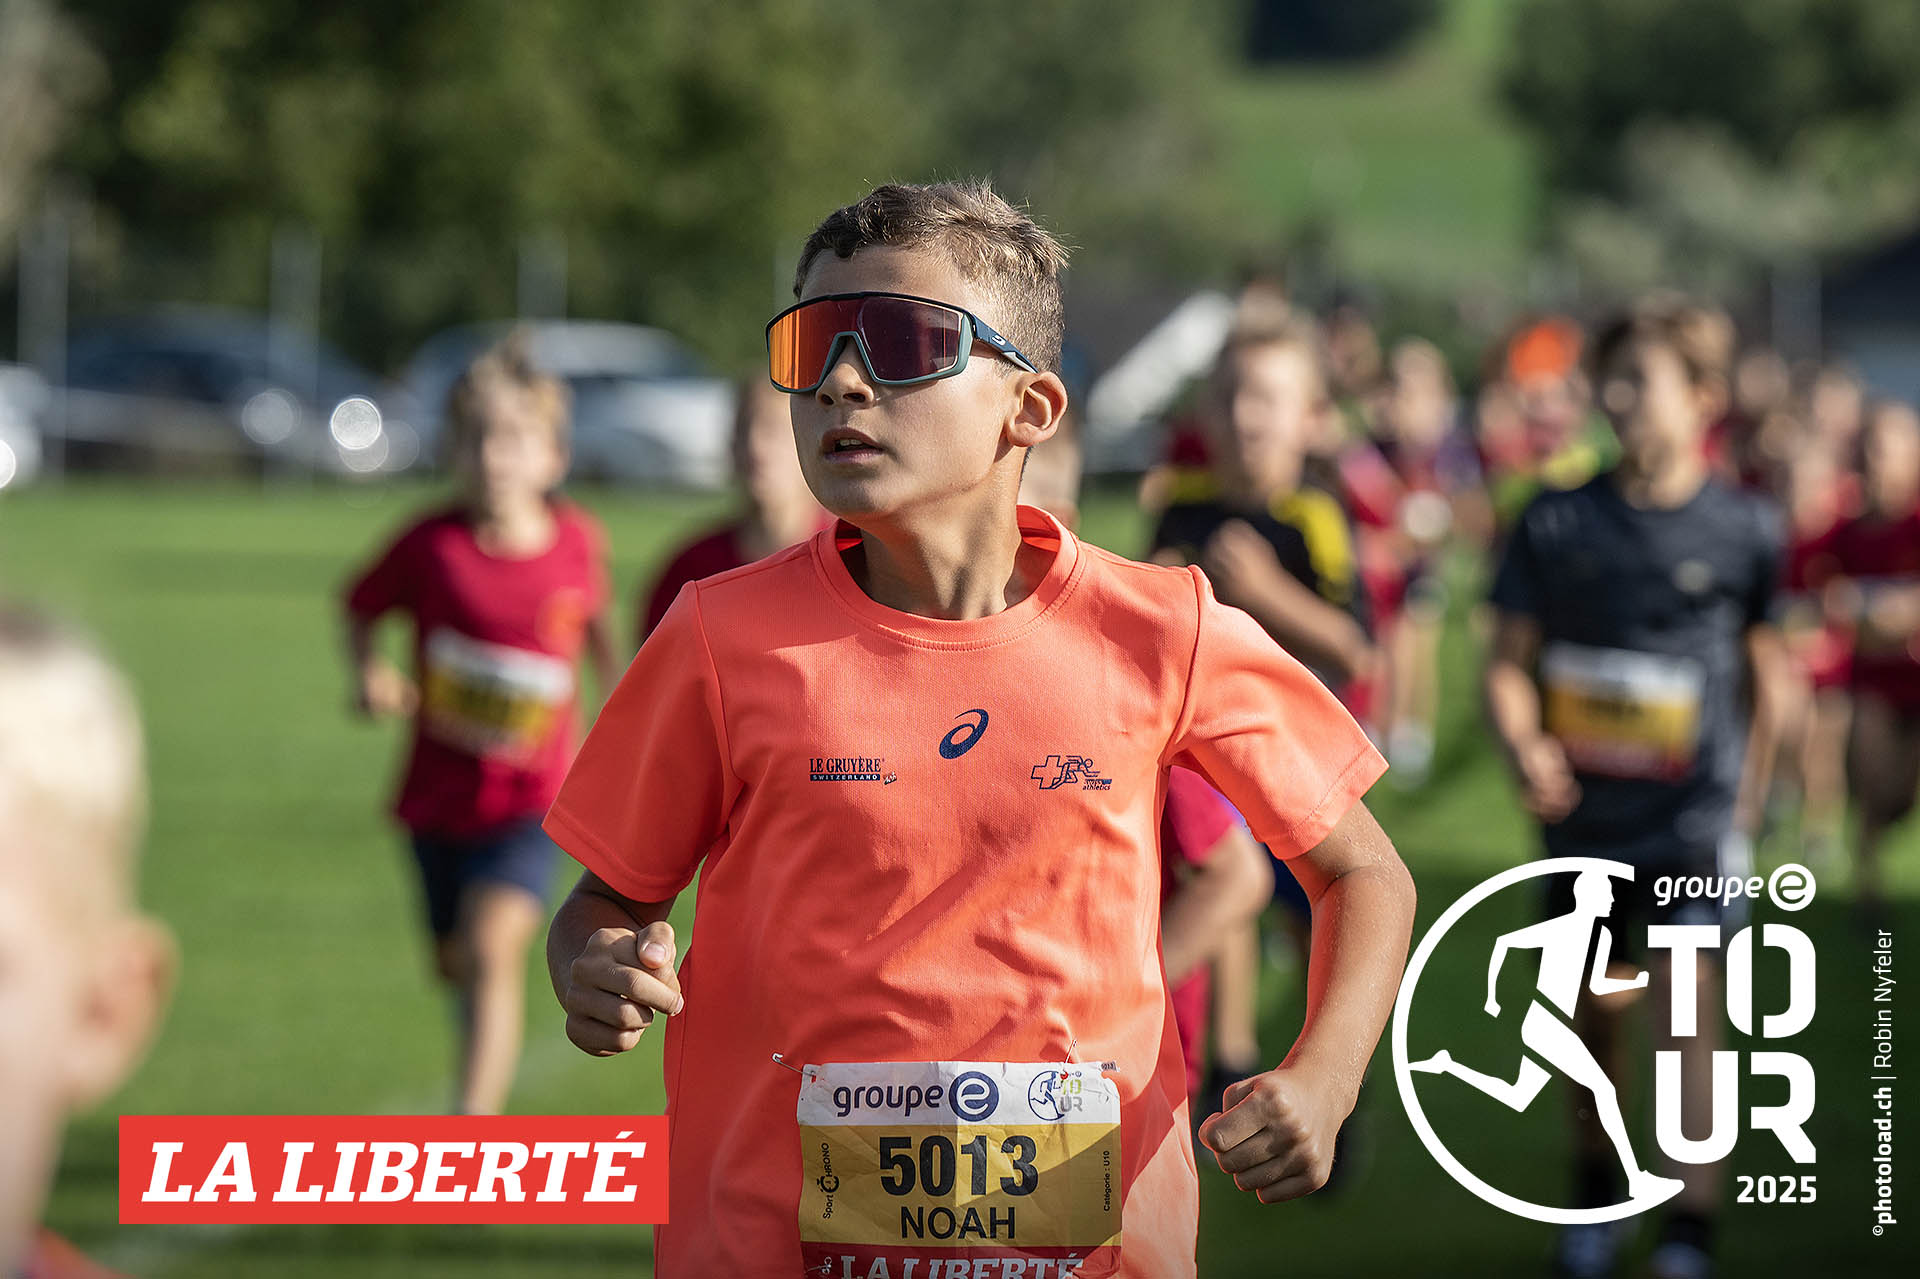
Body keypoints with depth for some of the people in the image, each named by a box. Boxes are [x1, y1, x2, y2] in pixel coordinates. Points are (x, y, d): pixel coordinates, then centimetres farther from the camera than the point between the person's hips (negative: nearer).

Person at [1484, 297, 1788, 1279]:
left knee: (1685, 1001, -16)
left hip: (1696, 807, -3)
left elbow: (1768, 674, 8)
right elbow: (1509, 661, 3)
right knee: (1589, 1010, 14)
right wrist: (1523, 745, -16)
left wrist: (1749, 795, 6)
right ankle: (1595, 1187, 36)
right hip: (1583, 808, 3)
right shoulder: (1557, 524, 0)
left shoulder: (1743, 530, -3)